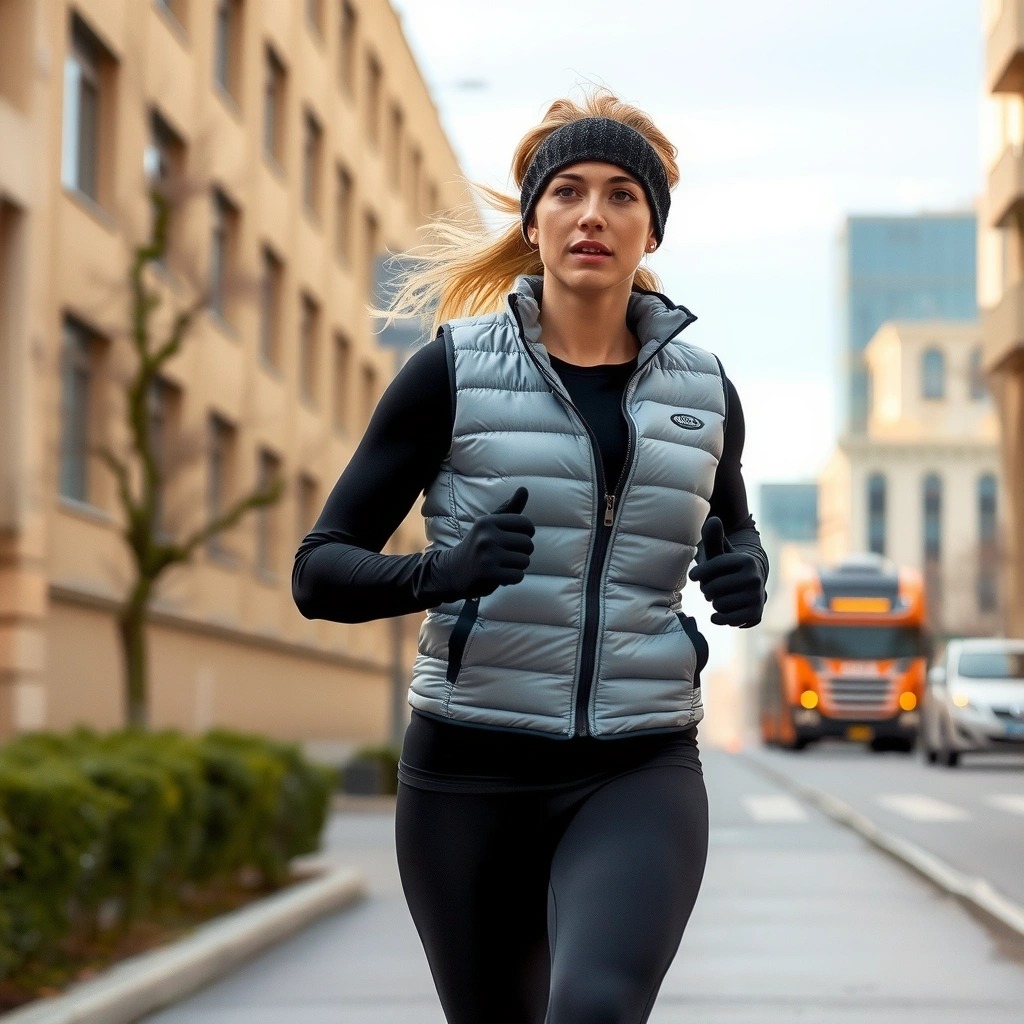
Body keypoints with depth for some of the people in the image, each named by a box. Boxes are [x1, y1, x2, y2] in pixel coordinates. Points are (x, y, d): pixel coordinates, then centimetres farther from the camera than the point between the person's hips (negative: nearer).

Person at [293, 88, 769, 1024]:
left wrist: (744, 569, 1)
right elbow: (320, 572, -3)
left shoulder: (702, 388, 6)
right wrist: (442, 571, -23)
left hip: (639, 777, 0)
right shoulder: (454, 370, -3)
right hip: (471, 773, 0)